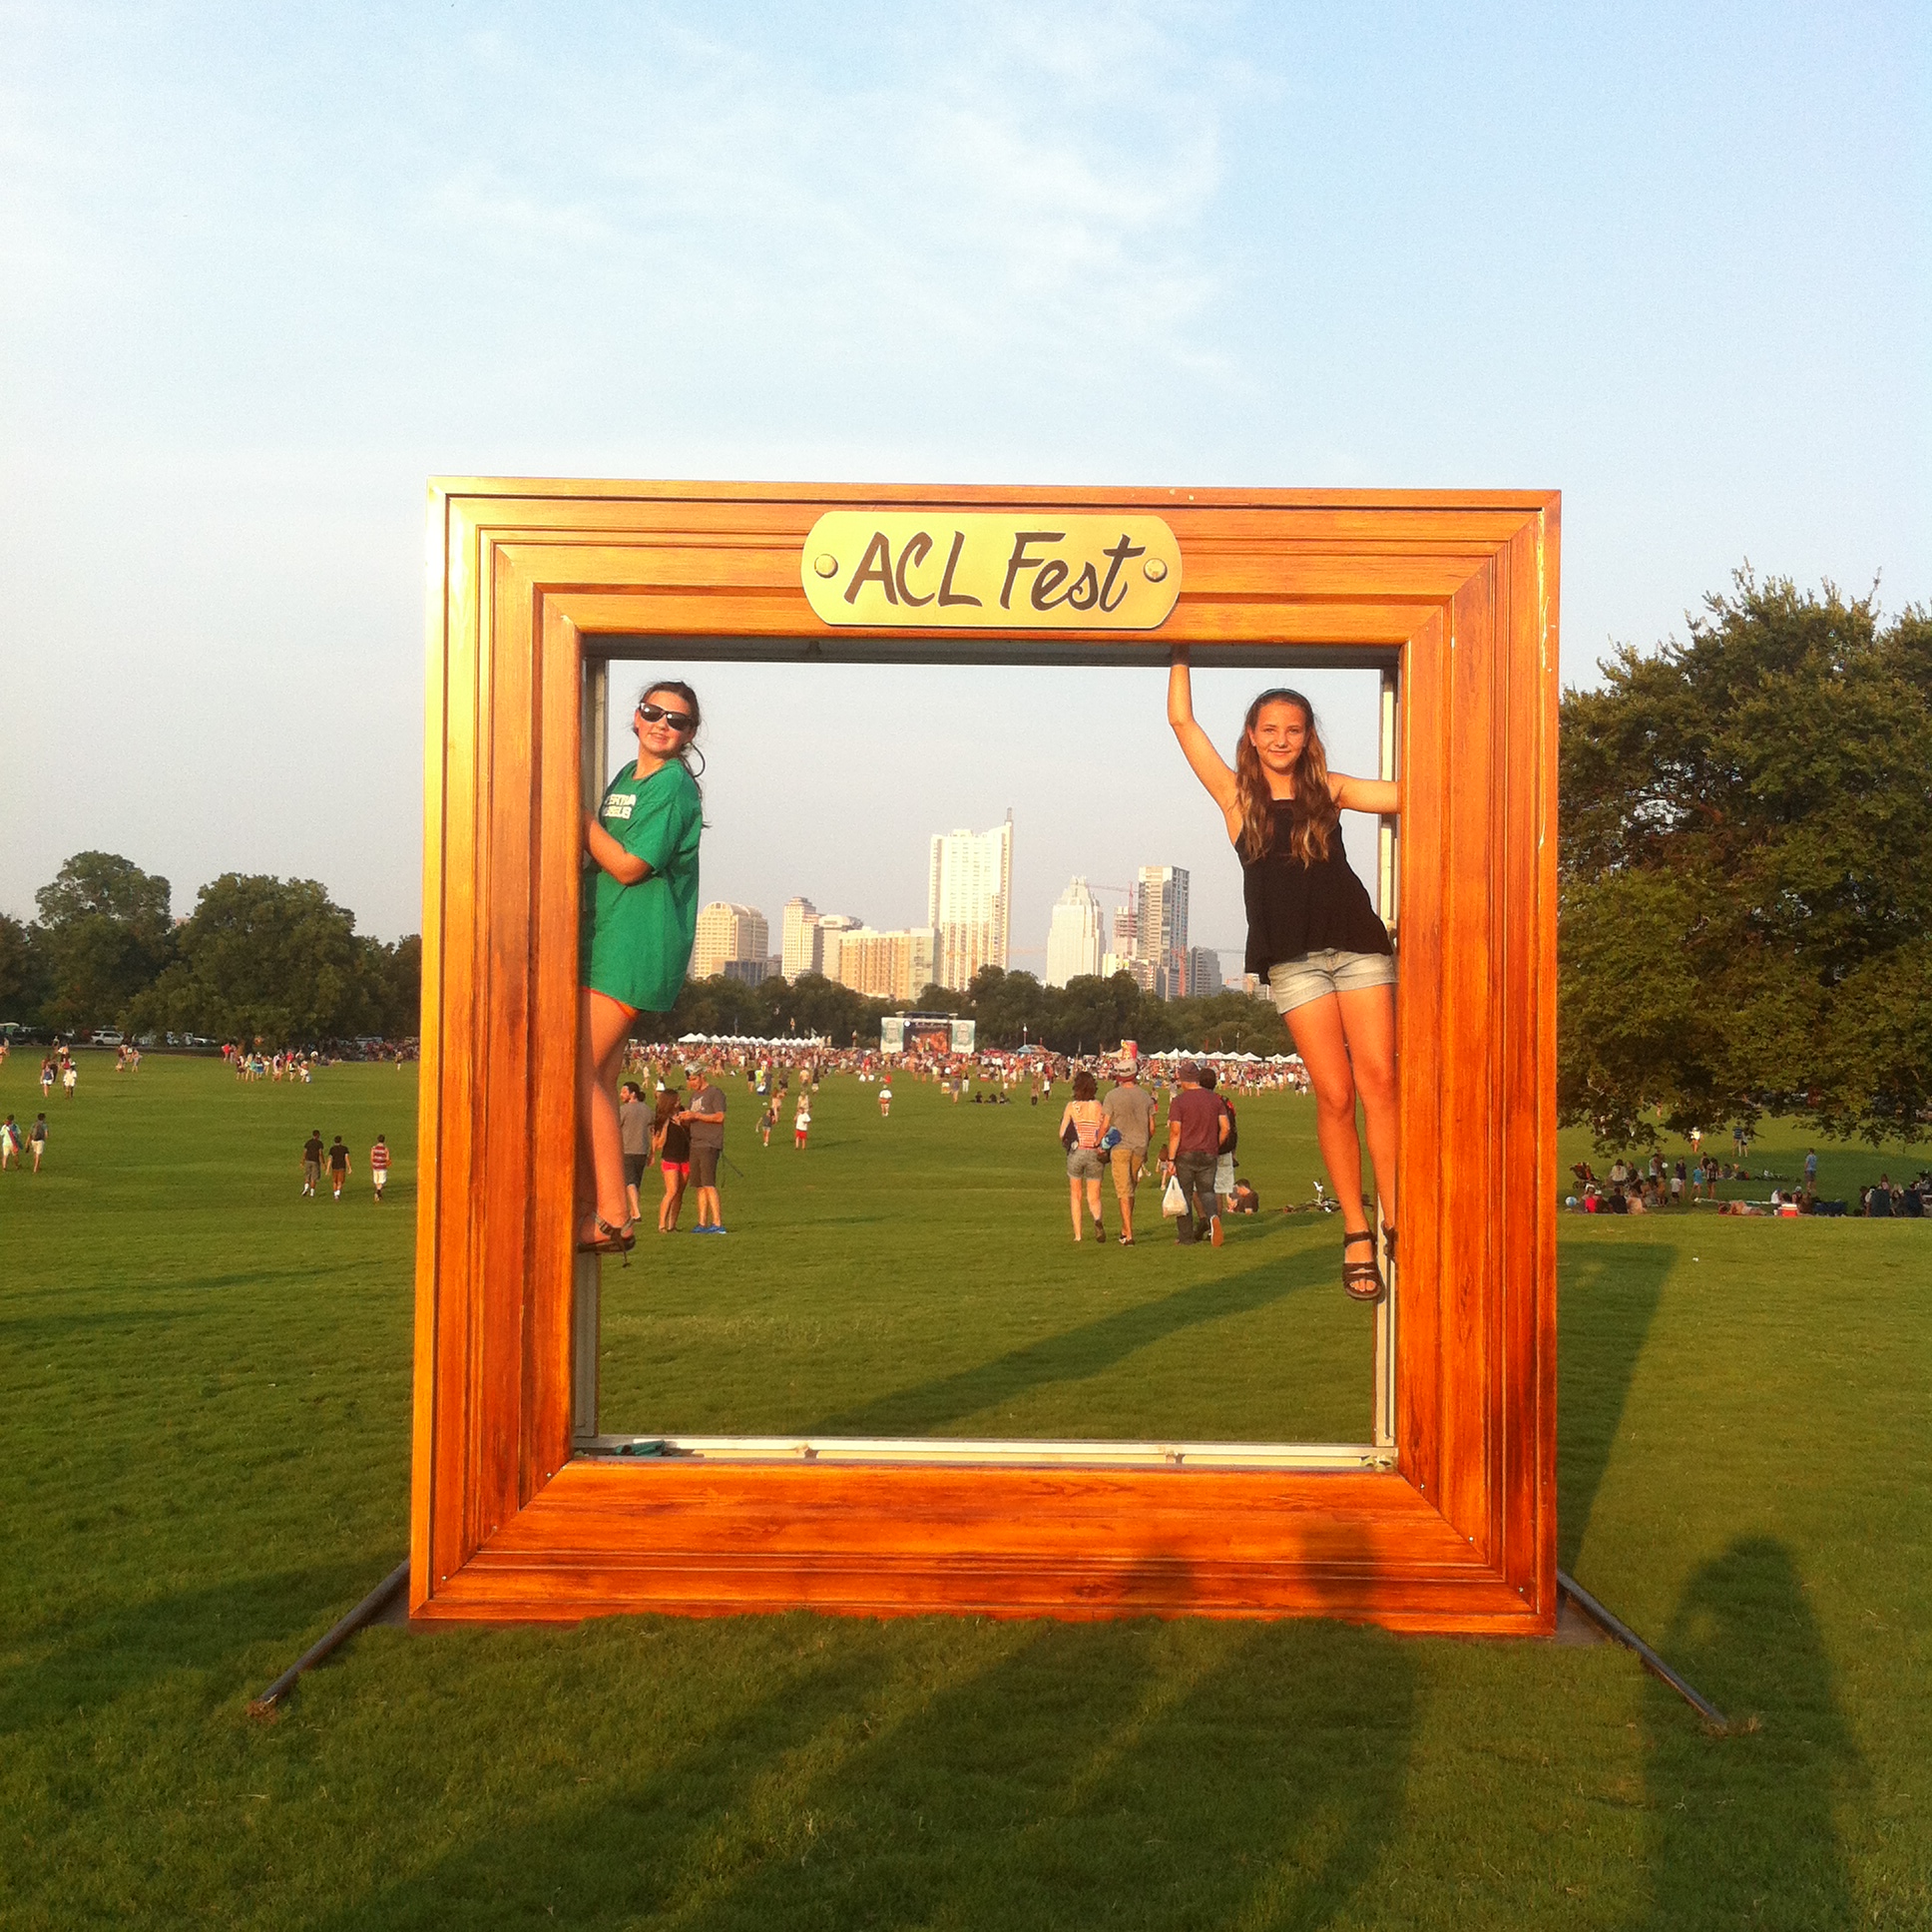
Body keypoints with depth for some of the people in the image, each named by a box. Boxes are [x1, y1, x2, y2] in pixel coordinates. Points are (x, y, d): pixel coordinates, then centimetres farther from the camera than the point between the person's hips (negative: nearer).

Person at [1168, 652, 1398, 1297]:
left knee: (1378, 1079, -9)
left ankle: (1393, 1220, -8)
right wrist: (1181, 654, 12)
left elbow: (1411, 792, 9)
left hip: (1358, 946, 2)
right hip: (1293, 960, -2)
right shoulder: (1237, 795, 10)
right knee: (1335, 1094, -5)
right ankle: (1356, 1235, 2)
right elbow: (1182, 720, 8)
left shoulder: (1328, 789, 13)